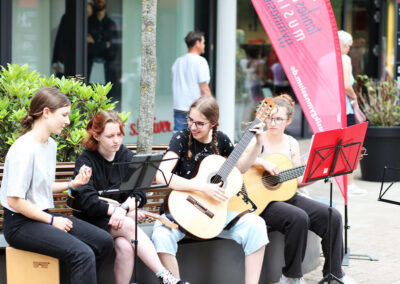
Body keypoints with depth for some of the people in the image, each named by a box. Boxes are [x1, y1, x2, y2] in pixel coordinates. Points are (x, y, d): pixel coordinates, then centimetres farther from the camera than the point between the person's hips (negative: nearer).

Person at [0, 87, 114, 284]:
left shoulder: (50, 145, 9)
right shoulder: (24, 149, -20)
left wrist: (72, 184, 4)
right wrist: (52, 221, -14)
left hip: (44, 215, 9)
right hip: (20, 224, -9)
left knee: (104, 242, 2)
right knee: (82, 254, -25)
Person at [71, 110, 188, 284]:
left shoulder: (127, 156, 7)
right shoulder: (85, 161, -5)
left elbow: (139, 193, -1)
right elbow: (87, 200, -18)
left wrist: (124, 208, -21)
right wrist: (116, 209, -18)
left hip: (124, 217, 3)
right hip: (94, 221, -3)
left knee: (125, 246, -31)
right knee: (129, 226, -32)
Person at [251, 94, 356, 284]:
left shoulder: (292, 144, 12)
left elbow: (297, 180, 13)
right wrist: (262, 162, -28)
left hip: (287, 195, 6)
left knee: (332, 216, -11)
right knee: (299, 218, -33)